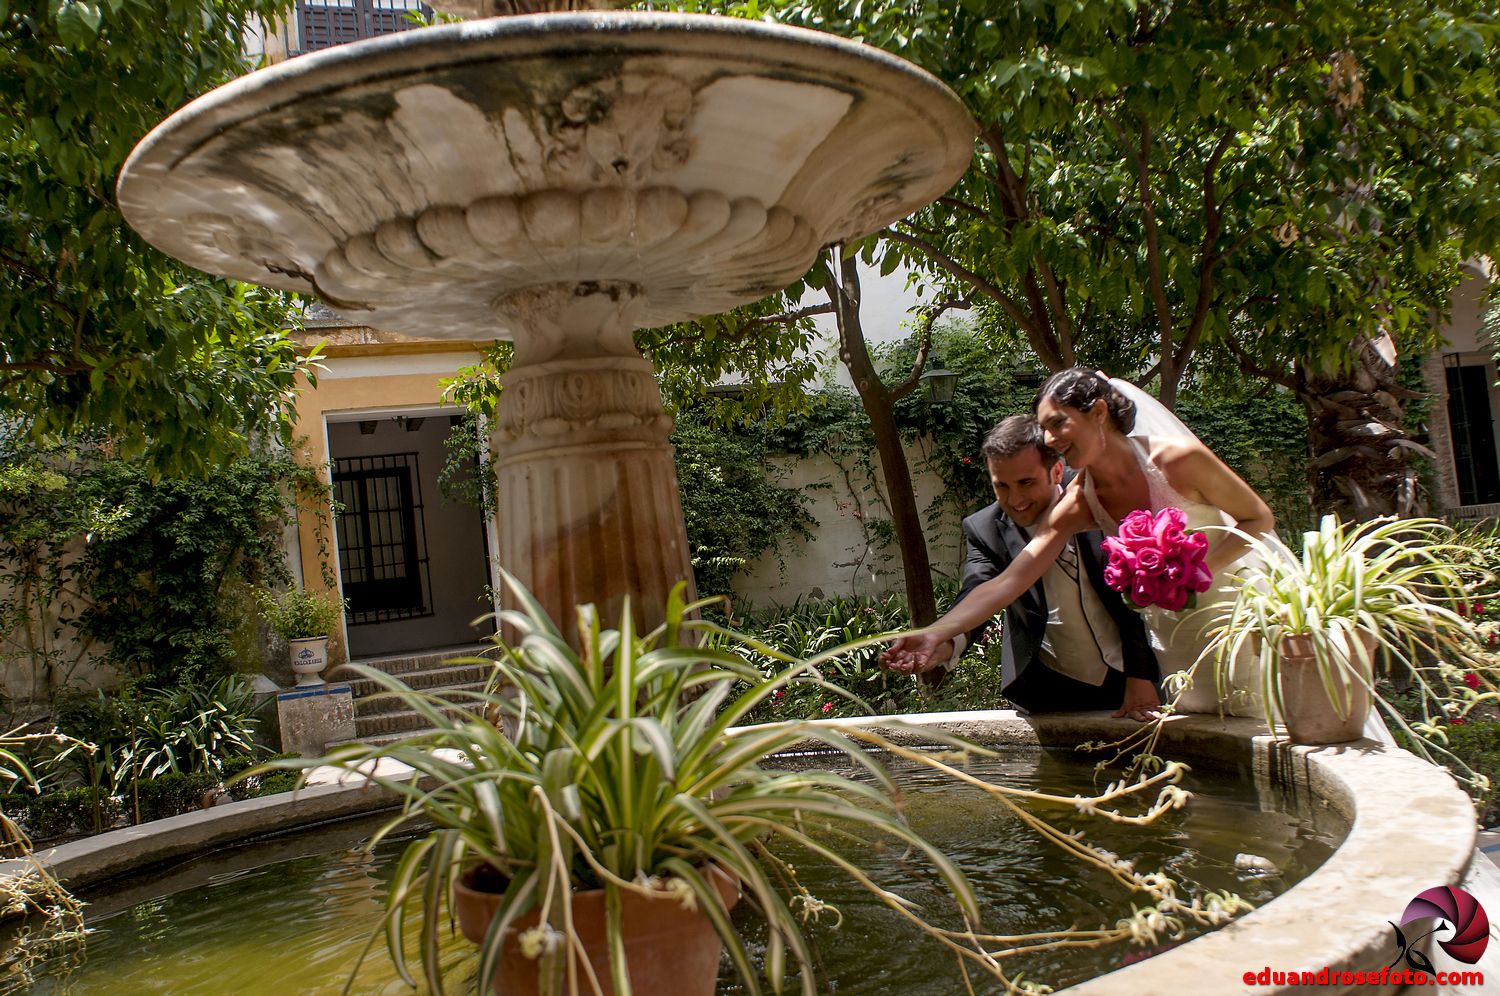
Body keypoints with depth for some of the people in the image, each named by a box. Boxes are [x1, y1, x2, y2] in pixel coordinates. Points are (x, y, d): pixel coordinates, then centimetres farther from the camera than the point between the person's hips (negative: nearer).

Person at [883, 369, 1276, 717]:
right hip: (1175, 629, 3)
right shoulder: (1078, 503, -14)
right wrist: (935, 634, -31)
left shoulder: (1178, 459, -23)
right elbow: (1007, 582, -20)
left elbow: (1260, 519, -11)